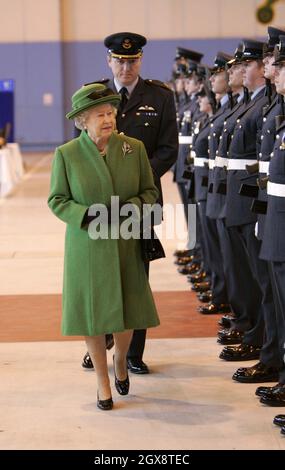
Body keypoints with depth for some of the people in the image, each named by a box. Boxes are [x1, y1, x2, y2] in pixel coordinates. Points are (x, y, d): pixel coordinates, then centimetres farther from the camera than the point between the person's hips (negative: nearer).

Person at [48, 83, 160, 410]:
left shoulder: (134, 148, -1)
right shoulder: (66, 154, -6)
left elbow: (150, 191, 6)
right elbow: (56, 200, -1)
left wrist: (134, 206, -15)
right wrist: (88, 216, -17)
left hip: (126, 247, 2)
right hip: (87, 247, -1)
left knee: (127, 313, 6)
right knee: (91, 313, 5)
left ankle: (120, 361, 39)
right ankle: (102, 380, 25)